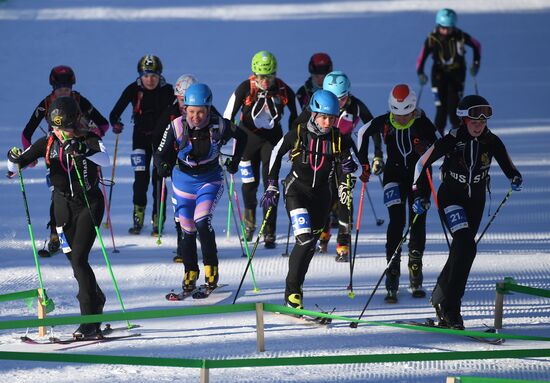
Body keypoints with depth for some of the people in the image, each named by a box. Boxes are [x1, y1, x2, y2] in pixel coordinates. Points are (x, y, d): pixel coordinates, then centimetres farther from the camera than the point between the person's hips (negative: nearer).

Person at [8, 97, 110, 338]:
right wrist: (15, 160, -22)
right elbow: (16, 164, 2)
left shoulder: (89, 140, -11)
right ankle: (96, 300, 37)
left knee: (78, 259, -16)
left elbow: (105, 159, -31)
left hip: (90, 203, -5)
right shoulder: (48, 143, 0)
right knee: (74, 260, 10)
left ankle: (90, 322, -17)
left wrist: (81, 150, -47)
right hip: (63, 205, 5)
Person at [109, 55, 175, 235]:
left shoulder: (167, 90, -11)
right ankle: (138, 218, 7)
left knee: (158, 177, -6)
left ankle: (158, 219, 0)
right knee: (141, 176, -6)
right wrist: (115, 123, -33)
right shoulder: (133, 89, -10)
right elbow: (116, 111, -13)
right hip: (141, 136, 1)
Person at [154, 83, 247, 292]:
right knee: (187, 230, 6)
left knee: (202, 222, -21)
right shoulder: (176, 127, -19)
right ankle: (190, 272, 28)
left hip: (210, 179, -1)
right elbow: (160, 154, -14)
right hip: (183, 180, 2)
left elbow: (241, 137, 2)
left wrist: (235, 161, 1)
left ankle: (211, 266, -1)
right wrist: (163, 166, -35)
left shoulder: (219, 126, -19)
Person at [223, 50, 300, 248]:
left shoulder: (283, 91, -14)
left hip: (272, 138, 0)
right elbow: (228, 116, -10)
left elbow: (296, 116, 2)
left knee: (271, 185, -8)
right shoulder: (245, 89, -18)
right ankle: (249, 219, 34)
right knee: (250, 183, 3)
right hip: (248, 137, 0)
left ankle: (269, 233, -6)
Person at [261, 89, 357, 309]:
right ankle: (292, 292, -14)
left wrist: (349, 166, -18)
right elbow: (277, 154, 2)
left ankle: (294, 286, 24)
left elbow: (346, 166, 7)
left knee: (309, 245, 7)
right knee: (304, 238, -20)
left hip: (321, 194, 3)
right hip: (297, 190, -3)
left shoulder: (339, 140, -6)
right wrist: (272, 187, 2)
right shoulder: (298, 135, -12)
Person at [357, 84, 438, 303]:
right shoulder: (384, 122, -14)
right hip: (394, 175, 0)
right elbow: (363, 133, 6)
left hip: (419, 176, 0)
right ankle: (392, 282, -16)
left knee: (418, 223, -1)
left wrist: (425, 151, -34)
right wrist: (364, 164, 3)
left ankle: (416, 280, 15)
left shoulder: (423, 124, -18)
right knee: (397, 221, -15)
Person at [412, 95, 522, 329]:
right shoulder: (452, 141, -18)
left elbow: (506, 164, 5)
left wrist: (515, 178, -15)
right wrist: (419, 194, -10)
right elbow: (423, 163, -7)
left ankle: (440, 296, 30)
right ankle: (450, 308, -18)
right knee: (466, 247, -21)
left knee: (460, 249, 8)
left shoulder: (492, 142, -10)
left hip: (475, 201, 4)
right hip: (450, 198, -4)